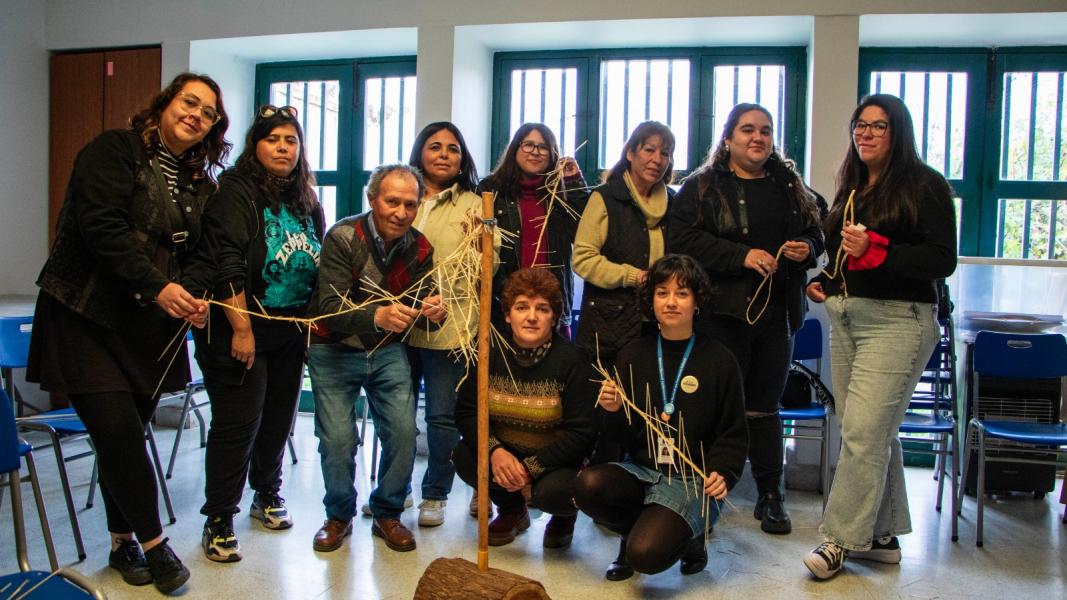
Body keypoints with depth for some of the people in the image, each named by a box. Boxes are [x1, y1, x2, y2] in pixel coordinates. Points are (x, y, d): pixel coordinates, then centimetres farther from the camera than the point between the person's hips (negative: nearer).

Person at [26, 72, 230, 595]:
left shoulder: (199, 184, 13)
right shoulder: (115, 151, -5)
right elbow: (100, 226, -17)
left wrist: (192, 296, -7)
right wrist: (157, 286, -23)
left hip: (150, 325, 5)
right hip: (87, 317, -5)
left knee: (128, 433, 8)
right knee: (117, 429, -10)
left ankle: (123, 541, 24)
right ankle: (151, 541, 5)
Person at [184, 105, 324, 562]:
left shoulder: (307, 201, 10)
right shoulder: (235, 192, -10)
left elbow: (320, 265, 15)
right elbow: (229, 266, -18)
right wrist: (241, 331, -22)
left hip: (291, 331, 6)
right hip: (241, 328, -6)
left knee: (279, 417, 16)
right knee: (238, 422, -4)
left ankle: (267, 495, 35)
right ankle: (218, 521, 10)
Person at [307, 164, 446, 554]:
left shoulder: (419, 248, -4)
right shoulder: (343, 237, -18)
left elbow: (421, 304, -6)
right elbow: (330, 309, -26)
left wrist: (432, 311, -31)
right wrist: (378, 316, -45)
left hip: (388, 351, 3)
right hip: (334, 351, -3)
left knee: (403, 431, -8)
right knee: (337, 438, -8)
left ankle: (388, 514, 17)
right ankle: (339, 515, 21)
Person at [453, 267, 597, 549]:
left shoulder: (571, 361, -15)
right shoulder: (491, 352, -5)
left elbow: (580, 433, -17)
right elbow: (466, 411, -4)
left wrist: (531, 466, -23)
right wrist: (494, 450, -22)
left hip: (555, 460, -3)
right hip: (504, 453, 4)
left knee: (553, 491, -33)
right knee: (464, 457, -23)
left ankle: (565, 516, 9)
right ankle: (511, 511, 9)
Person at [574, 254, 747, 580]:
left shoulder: (718, 360, -2)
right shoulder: (634, 355, 5)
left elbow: (733, 434, 1)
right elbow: (623, 437, 7)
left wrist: (723, 473, -17)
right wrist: (613, 412, -15)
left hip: (693, 482, -3)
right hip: (642, 471, 4)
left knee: (646, 554, -26)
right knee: (588, 484, -28)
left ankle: (687, 537, 11)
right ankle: (640, 529, 4)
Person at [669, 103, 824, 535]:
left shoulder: (789, 185, 15)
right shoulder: (701, 187, 1)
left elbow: (815, 233, 22)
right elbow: (683, 239, -12)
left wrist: (807, 248, -2)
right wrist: (743, 256, -19)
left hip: (777, 311, 4)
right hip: (723, 310, -4)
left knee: (764, 406, 10)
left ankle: (770, 496, 20)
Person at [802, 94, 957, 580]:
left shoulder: (925, 185, -4)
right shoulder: (852, 188, 19)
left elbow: (942, 261, -12)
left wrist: (876, 251, -21)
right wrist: (822, 281, 11)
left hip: (896, 320, -7)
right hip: (845, 317, 7)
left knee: (863, 431, -9)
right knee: (876, 432, 11)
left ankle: (841, 538, 3)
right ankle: (883, 534, 21)